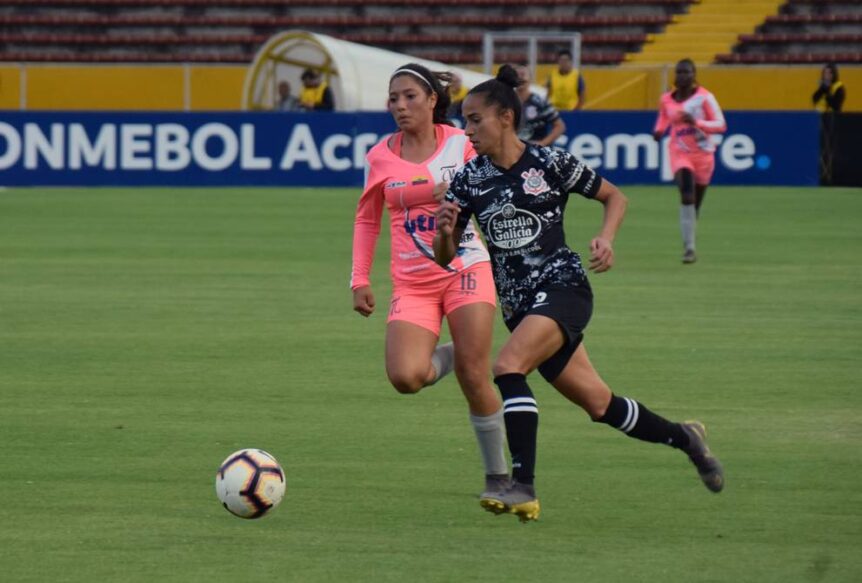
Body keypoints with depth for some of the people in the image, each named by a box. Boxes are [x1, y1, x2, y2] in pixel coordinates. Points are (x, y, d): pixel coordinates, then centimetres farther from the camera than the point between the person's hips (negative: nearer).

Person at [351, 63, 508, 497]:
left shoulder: (459, 144, -2)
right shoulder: (380, 157, 2)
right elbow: (366, 220, 14)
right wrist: (360, 279, 7)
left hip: (465, 270, -1)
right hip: (412, 283, 1)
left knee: (474, 380, -9)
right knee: (405, 377, -20)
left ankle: (498, 473, 9)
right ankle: (444, 357, 17)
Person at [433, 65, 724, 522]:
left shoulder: (549, 163, -7)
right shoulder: (470, 179, 4)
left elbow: (614, 197, 7)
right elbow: (445, 257, 5)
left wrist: (605, 238, -11)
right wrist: (445, 232, -17)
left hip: (562, 286, -5)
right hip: (519, 305, 5)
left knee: (507, 366, -28)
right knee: (598, 404, 10)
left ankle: (524, 488, -28)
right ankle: (684, 438, 35)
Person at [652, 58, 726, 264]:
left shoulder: (704, 97, -9)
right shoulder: (666, 100, 1)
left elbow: (721, 125, -12)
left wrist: (696, 122, -26)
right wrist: (659, 131, 1)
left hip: (703, 154, 0)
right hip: (679, 153, 0)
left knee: (696, 203, 10)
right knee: (687, 194, -24)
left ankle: (689, 245, 34)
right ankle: (689, 247, -26)